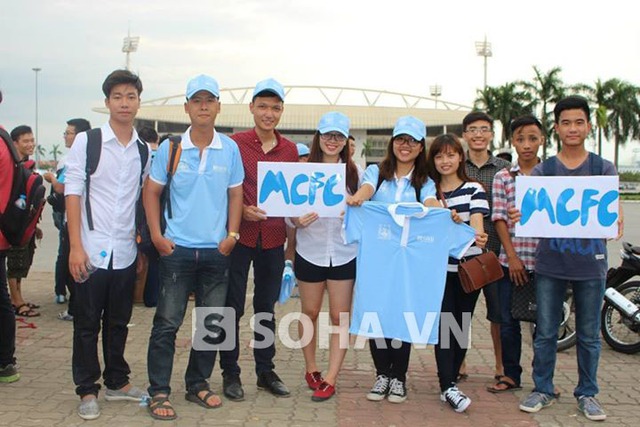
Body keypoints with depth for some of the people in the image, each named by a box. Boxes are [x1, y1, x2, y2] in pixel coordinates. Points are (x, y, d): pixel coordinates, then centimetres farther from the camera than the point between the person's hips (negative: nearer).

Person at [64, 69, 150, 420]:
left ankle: (117, 381, 28)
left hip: (125, 252, 3)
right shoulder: (86, 141, -4)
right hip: (91, 249, -3)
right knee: (87, 323, 6)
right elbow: (72, 194, -6)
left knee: (118, 322, 14)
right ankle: (87, 390, 18)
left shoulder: (144, 150, 7)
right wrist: (76, 246, -12)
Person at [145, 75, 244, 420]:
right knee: (167, 323, -1)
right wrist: (157, 236, -4)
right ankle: (159, 392, 10)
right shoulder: (170, 148, -1)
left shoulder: (230, 149, 3)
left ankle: (198, 385, 26)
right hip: (177, 249, -2)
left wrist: (232, 235, -1)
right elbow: (151, 192, 4)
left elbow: (235, 194, 9)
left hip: (216, 251, 2)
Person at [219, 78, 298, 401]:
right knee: (233, 307, 4)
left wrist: (292, 240, 4)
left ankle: (266, 371, 25)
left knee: (267, 307, 13)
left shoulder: (290, 150, 6)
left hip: (273, 238, 4)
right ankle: (230, 373, 17)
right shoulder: (234, 143, -6)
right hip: (239, 236, -3)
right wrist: (242, 210, -18)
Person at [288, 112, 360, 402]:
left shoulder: (353, 172, 1)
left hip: (344, 253, 0)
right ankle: (311, 368, 31)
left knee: (340, 316, 3)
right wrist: (298, 220, -22)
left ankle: (330, 378, 12)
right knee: (309, 312, 13)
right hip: (310, 251, 0)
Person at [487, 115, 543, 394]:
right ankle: (511, 375, 21)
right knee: (508, 321, 7)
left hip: (543, 260, -1)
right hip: (511, 260, 1)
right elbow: (499, 219, 0)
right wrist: (512, 256, -9)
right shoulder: (503, 178, 5)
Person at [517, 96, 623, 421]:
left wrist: (617, 220, -29)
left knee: (589, 334, 10)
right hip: (550, 262, 0)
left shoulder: (604, 168, 4)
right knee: (545, 332, 7)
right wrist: (517, 217, -25)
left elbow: (613, 205, -5)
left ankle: (587, 393, 25)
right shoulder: (543, 170, 4)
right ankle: (542, 389, 22)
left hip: (590, 262, 0)